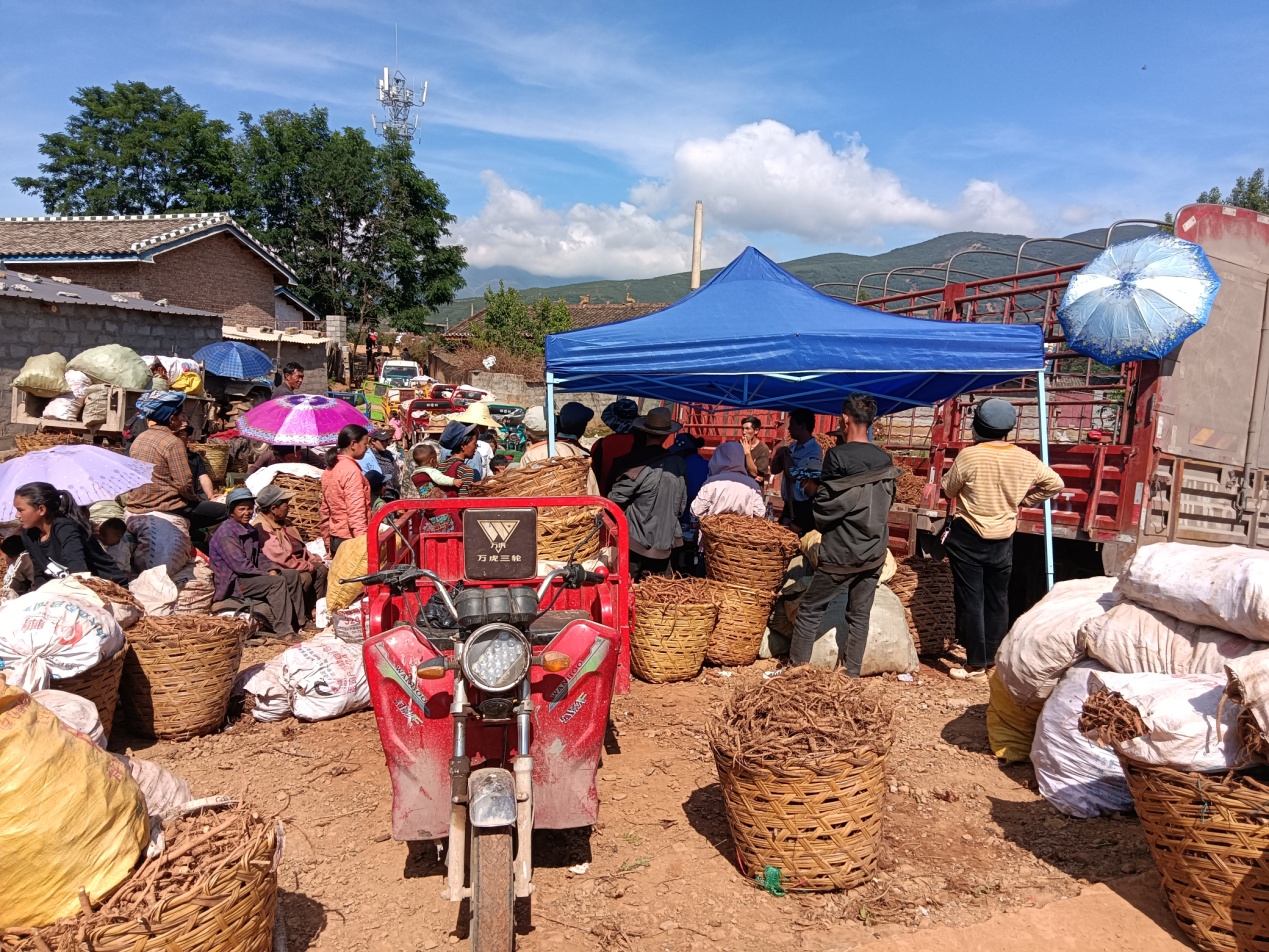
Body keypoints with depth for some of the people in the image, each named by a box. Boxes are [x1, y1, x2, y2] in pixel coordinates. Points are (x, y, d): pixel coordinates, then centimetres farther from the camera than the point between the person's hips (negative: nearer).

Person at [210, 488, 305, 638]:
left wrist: (271, 569, -6)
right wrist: (267, 575, -19)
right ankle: (284, 631, -29)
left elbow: (260, 555, 14)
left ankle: (298, 622, 6)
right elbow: (240, 565, -24)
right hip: (233, 582, -10)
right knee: (277, 582, -26)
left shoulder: (250, 530, 12)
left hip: (251, 575, 10)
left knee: (293, 575, 3)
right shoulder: (226, 533, -19)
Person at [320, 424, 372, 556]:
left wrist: (329, 543, 22)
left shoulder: (330, 470, 11)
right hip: (351, 540, -9)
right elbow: (356, 514, -21)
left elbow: (325, 512, 16)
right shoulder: (351, 470, -15)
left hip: (336, 539, 9)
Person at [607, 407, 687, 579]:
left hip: (636, 542, -5)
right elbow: (682, 504, 10)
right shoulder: (678, 464, 0)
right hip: (664, 543, 5)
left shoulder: (638, 463, -16)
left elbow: (615, 499, -13)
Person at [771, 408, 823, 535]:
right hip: (789, 503, 8)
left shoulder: (814, 450, -16)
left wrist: (785, 454, -6)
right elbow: (774, 469, 13)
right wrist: (778, 454, -7)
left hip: (804, 506, -8)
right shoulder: (792, 446, 8)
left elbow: (794, 476, -19)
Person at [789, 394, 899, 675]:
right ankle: (851, 675, 17)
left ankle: (797, 669, 13)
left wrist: (811, 488, 3)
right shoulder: (885, 459, 3)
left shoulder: (839, 456, -16)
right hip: (874, 553, 6)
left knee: (810, 610, 8)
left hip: (841, 554, -5)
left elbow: (826, 507, -15)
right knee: (859, 615, 12)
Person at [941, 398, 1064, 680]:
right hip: (1003, 540, 4)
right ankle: (992, 659, 24)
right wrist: (1022, 501, 15)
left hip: (968, 538, -4)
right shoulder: (1025, 460, -3)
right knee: (997, 600, 15)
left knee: (970, 601, 3)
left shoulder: (969, 455, -16)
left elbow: (949, 490, -3)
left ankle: (975, 663, 7)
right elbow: (1055, 484, 10)